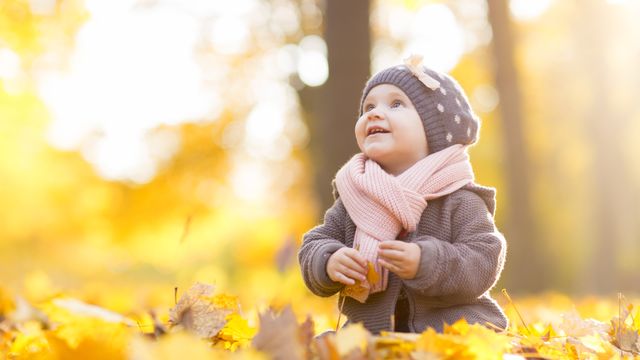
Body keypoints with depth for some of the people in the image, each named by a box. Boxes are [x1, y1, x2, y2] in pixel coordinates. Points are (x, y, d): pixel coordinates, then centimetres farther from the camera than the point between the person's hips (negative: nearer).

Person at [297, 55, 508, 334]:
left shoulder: (459, 200, -6)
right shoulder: (353, 198, 7)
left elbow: (483, 262, -14)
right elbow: (315, 245, 7)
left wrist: (425, 262, -28)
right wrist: (329, 263, -16)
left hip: (451, 328, -4)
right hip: (371, 329, 4)